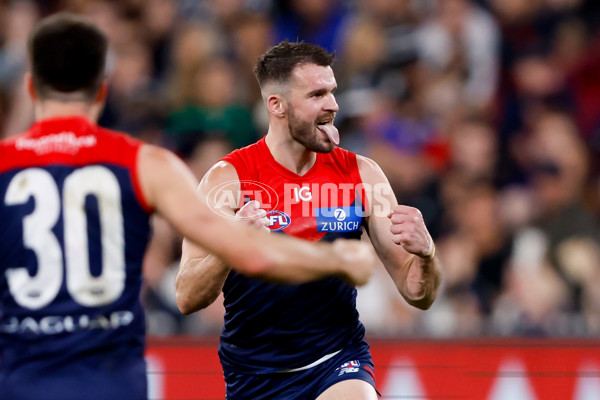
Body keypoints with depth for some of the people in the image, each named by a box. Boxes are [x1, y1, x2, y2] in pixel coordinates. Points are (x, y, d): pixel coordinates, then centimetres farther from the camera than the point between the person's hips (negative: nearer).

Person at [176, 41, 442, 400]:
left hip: (338, 359, 0)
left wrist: (424, 253, -24)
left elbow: (418, 295, -1)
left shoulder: (361, 175, -3)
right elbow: (187, 299, -17)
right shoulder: (229, 178, -10)